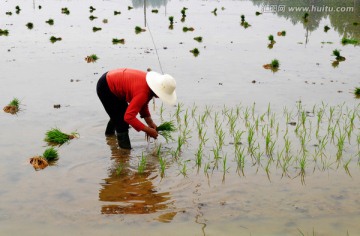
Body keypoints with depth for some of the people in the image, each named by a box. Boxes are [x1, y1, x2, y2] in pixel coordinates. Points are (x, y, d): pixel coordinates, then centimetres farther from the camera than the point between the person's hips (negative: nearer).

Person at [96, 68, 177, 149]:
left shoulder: (151, 81, -9)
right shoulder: (142, 93, -37)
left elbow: (143, 104, 5)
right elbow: (129, 117, -39)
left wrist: (150, 123, -4)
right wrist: (148, 130, -31)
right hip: (105, 87, -10)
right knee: (122, 122, -11)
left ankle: (109, 133, 59)